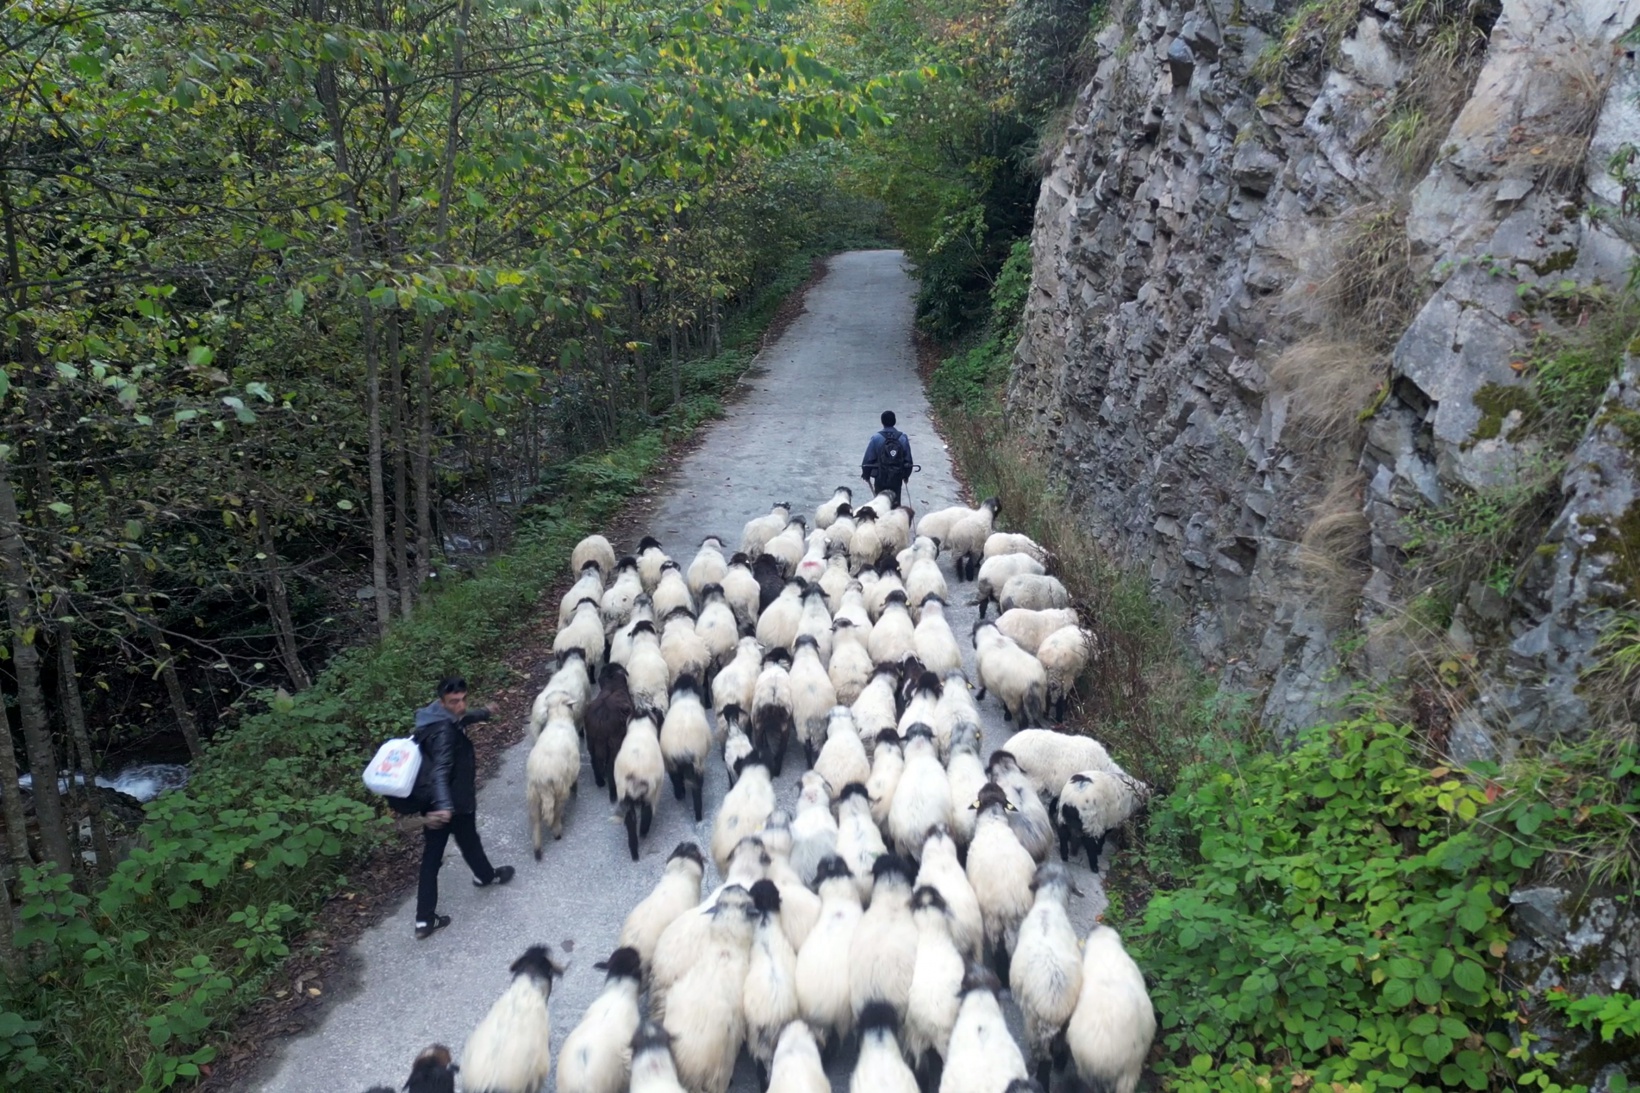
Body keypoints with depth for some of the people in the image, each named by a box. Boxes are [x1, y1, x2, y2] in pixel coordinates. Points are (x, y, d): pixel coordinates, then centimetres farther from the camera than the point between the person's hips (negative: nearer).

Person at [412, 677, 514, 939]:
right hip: (454, 802, -8)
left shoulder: (443, 719, 1)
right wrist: (444, 806, -53)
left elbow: (462, 718, 26)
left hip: (435, 802, 8)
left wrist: (484, 713, 45)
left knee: (431, 859, 10)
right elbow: (440, 771, -41)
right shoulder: (444, 731, -29)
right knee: (469, 842, 23)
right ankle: (486, 876, 53)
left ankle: (424, 920, 14)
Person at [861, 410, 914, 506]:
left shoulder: (876, 438, -14)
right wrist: (906, 475, 16)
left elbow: (868, 458, -9)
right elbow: (908, 459, 1)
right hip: (897, 477, 2)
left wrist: (866, 474, 5)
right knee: (895, 502, 13)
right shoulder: (903, 438, -6)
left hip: (880, 478, -2)